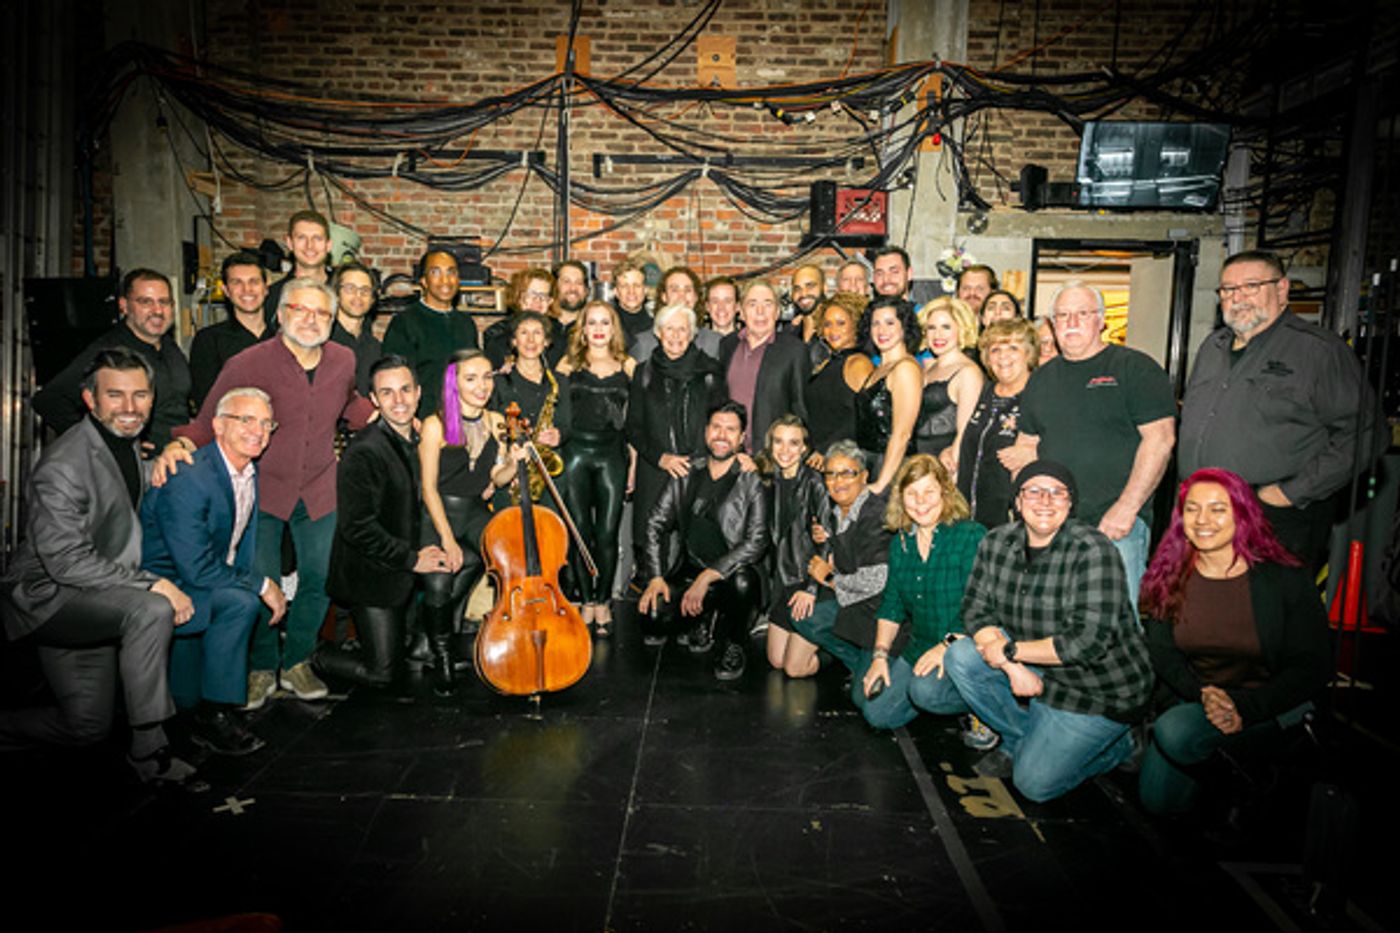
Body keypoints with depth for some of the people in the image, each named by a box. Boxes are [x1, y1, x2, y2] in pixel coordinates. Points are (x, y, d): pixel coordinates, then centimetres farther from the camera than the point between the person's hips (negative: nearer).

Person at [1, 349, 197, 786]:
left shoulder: (131, 447, 5)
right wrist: (153, 586, -29)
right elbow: (66, 561, -28)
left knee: (87, 728, 10)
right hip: (48, 594, -8)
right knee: (151, 611, -36)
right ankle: (148, 748, -23)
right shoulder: (63, 467, -23)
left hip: (93, 602, 9)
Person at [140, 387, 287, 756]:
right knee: (241, 602, -31)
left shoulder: (250, 470, 2)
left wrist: (267, 587, 2)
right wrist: (261, 586, -21)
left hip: (205, 585, 8)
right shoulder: (187, 479, -24)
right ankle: (215, 716, -18)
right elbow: (196, 568, -27)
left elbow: (243, 548, 15)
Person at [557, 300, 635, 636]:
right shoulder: (569, 363, 9)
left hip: (612, 456, 0)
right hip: (576, 453, 0)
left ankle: (604, 602, 15)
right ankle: (587, 600, 15)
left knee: (607, 534, -1)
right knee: (581, 531, 1)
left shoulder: (628, 366, 10)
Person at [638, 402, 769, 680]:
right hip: (690, 571, 4)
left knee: (742, 581, -37)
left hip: (733, 575, -3)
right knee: (652, 608, -22)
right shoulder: (686, 474, 6)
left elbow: (756, 543, -17)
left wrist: (708, 576, -24)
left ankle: (734, 646, -4)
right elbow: (656, 524, 6)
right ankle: (706, 618, 13)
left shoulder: (753, 481, -7)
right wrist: (655, 577, -7)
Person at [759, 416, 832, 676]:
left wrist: (811, 588, -17)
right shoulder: (772, 480, 5)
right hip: (784, 578, 7)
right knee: (776, 661, 13)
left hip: (812, 579, -7)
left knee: (796, 668, -2)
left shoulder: (814, 482, -15)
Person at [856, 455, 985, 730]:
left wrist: (949, 645, -24)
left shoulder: (972, 537, -13)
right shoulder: (900, 542, 7)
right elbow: (891, 604, 12)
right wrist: (880, 655, 3)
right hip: (918, 648, 6)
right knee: (877, 712, -2)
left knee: (926, 689, -32)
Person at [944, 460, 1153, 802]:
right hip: (1035, 670, 6)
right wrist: (1013, 667, -21)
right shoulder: (997, 542, -5)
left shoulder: (1092, 550, -23)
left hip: (1100, 689, -6)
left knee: (1035, 783, -9)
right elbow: (976, 610, -5)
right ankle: (1021, 741, 7)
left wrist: (1010, 650, -21)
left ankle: (1114, 745, 18)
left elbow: (1089, 642, -28)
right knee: (959, 656, -14)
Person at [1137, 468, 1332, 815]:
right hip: (1195, 699, 4)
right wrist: (1203, 695, -22)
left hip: (1272, 707, -4)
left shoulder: (1285, 579, -12)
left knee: (1174, 731, -30)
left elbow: (1313, 666, -11)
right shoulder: (1168, 576, -3)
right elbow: (1162, 654, -3)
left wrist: (1246, 706, -24)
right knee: (1158, 799, -8)